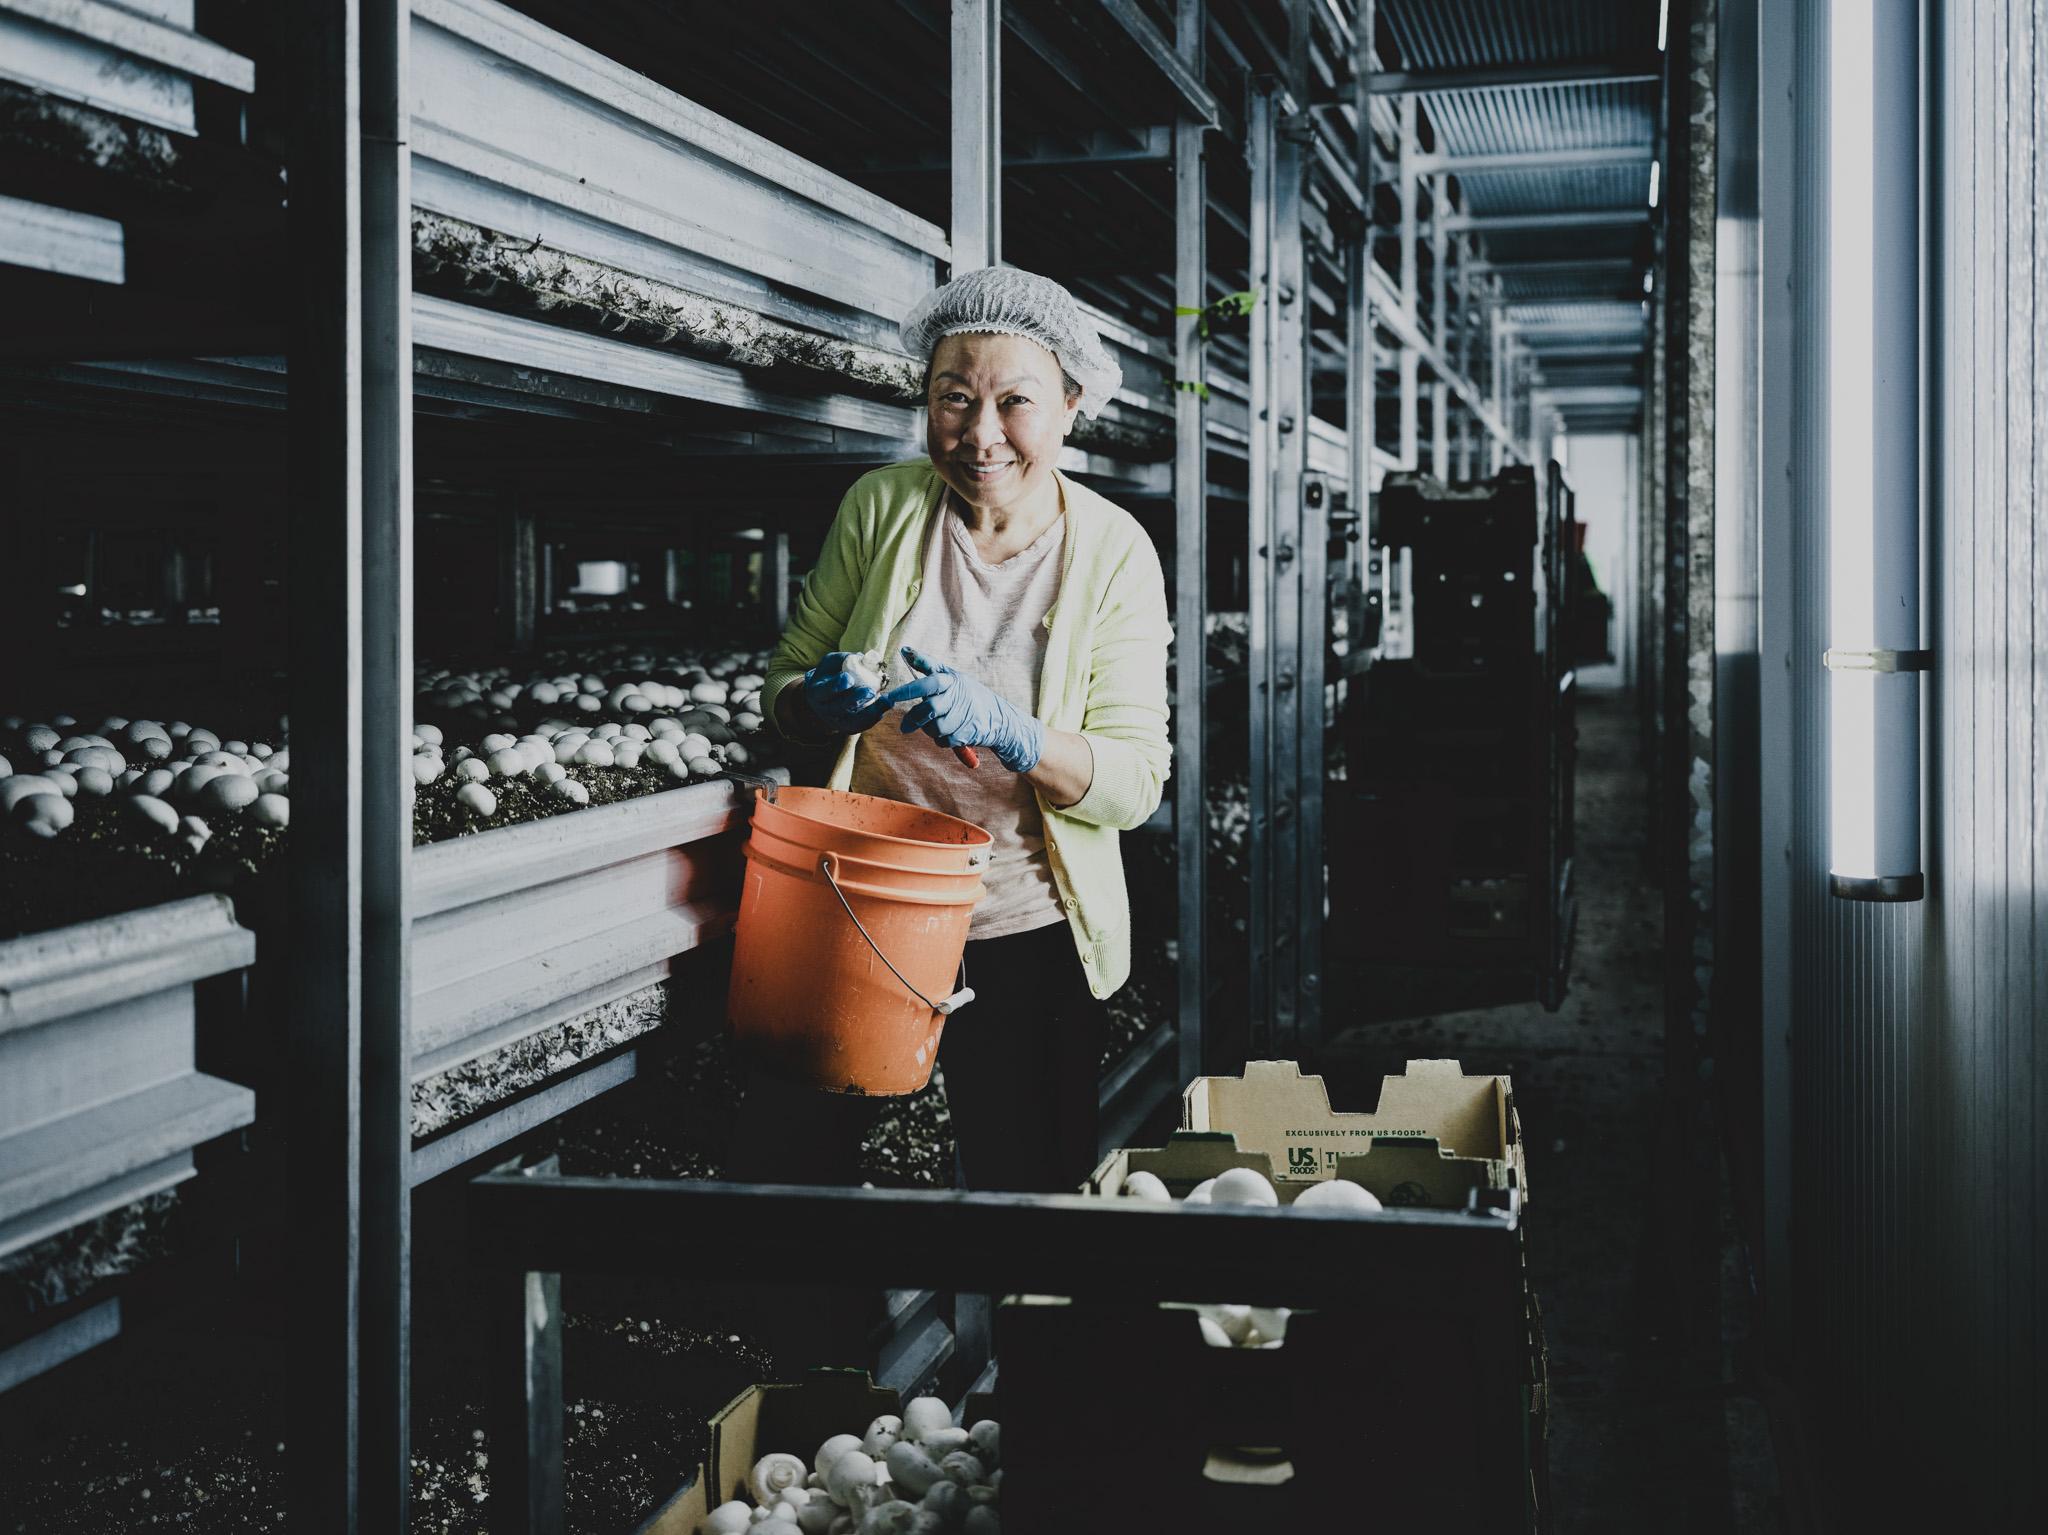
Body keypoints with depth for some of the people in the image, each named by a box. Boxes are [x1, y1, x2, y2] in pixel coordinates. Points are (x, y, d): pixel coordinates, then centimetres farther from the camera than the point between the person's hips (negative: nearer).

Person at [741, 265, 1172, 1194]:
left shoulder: (1114, 551, -7)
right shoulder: (880, 507, -3)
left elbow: (1134, 782, -11)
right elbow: (784, 685, 4)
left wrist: (1003, 728, -28)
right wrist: (823, 700, -19)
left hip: (1027, 934, -1)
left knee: (1031, 1187, 9)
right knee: (783, 1162, 5)